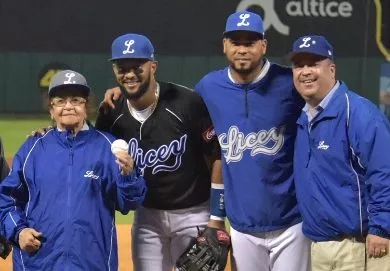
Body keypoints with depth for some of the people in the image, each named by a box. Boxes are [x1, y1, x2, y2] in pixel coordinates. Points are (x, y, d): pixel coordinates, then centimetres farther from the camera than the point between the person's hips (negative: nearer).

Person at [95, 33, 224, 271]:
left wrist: (217, 217, -10)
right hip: (147, 217, 4)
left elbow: (218, 156, -10)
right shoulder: (113, 113, -5)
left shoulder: (188, 103, -18)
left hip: (194, 215, -4)